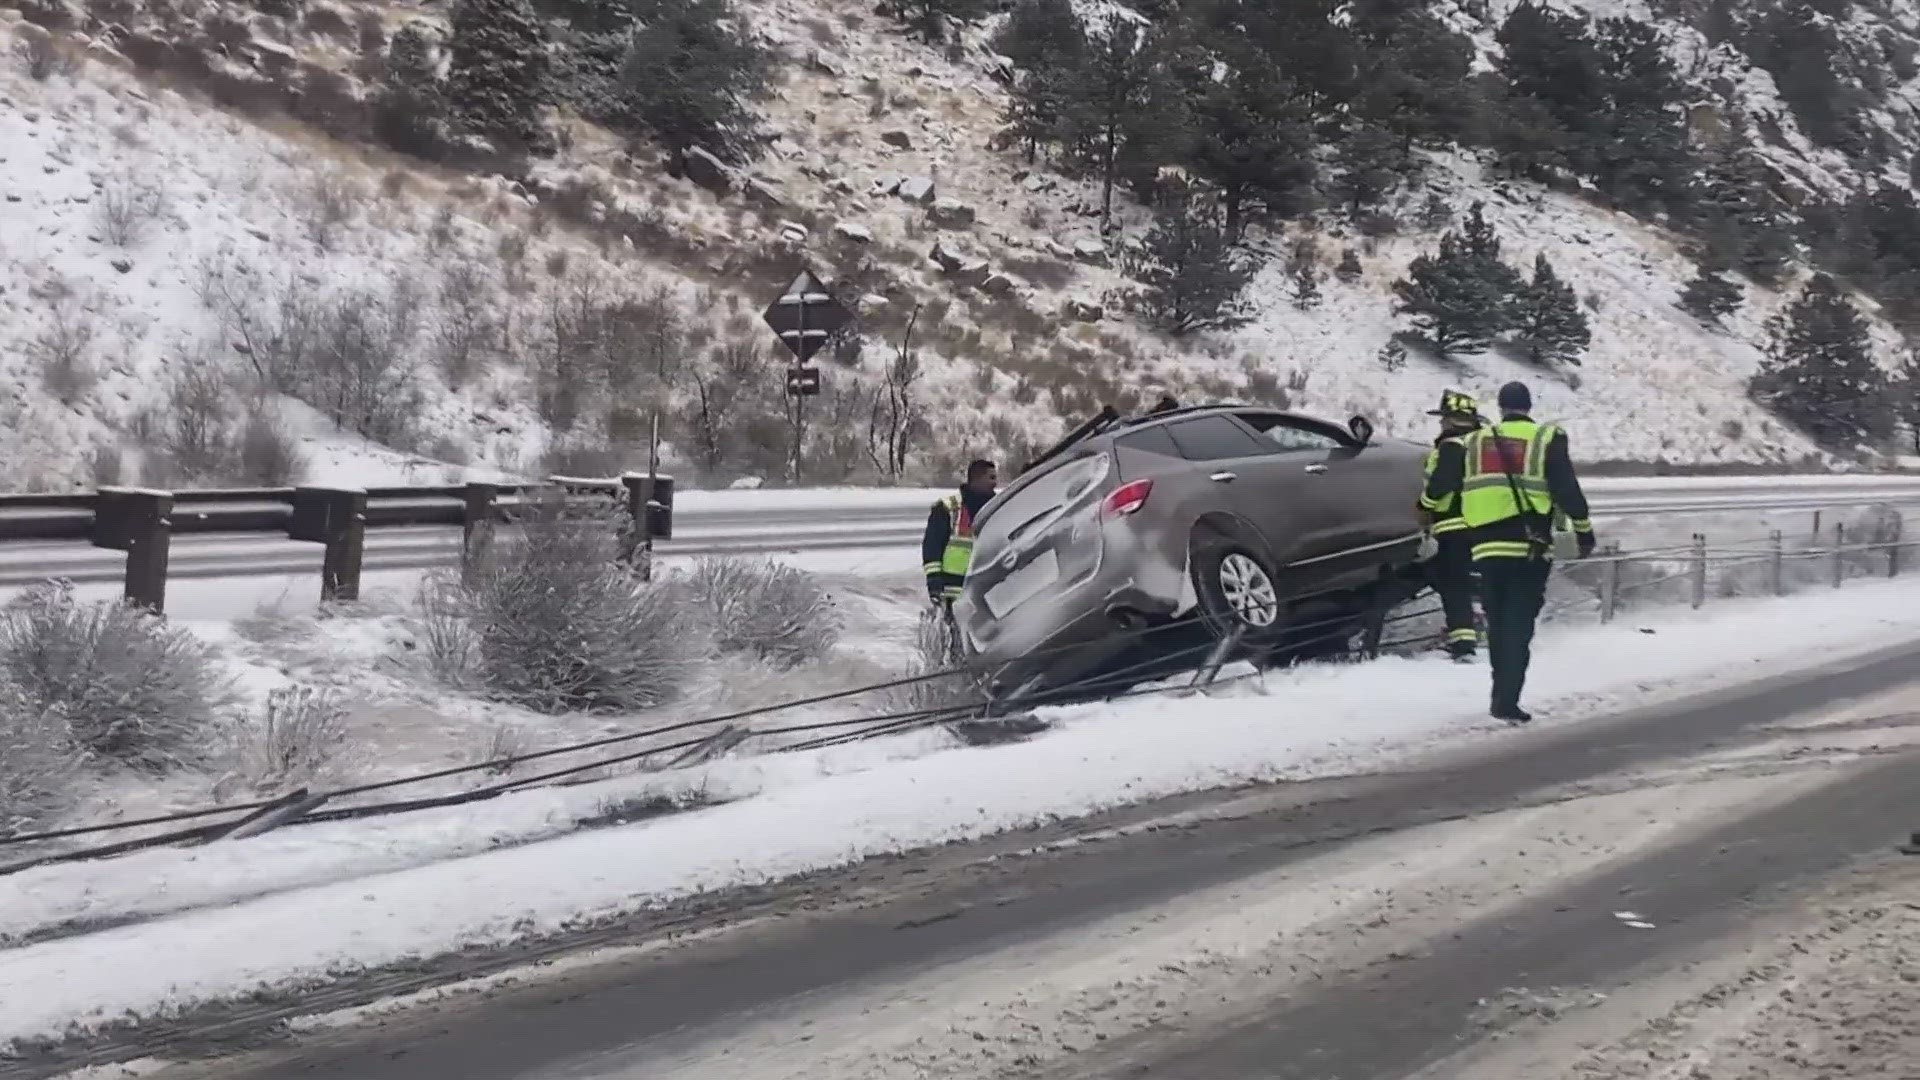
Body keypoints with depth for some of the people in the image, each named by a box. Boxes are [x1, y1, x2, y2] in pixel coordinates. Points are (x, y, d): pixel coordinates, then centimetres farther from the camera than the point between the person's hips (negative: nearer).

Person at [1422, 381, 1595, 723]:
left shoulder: (1473, 443, 10)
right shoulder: (1547, 440, 0)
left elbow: (1439, 484, 19)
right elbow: (1567, 490, -5)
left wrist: (1426, 504, 40)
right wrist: (1584, 529, 6)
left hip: (1488, 548, 3)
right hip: (1530, 550, -3)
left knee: (1497, 624, 17)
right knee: (1519, 625, -2)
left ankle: (1503, 694, 22)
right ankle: (1507, 701, -11)